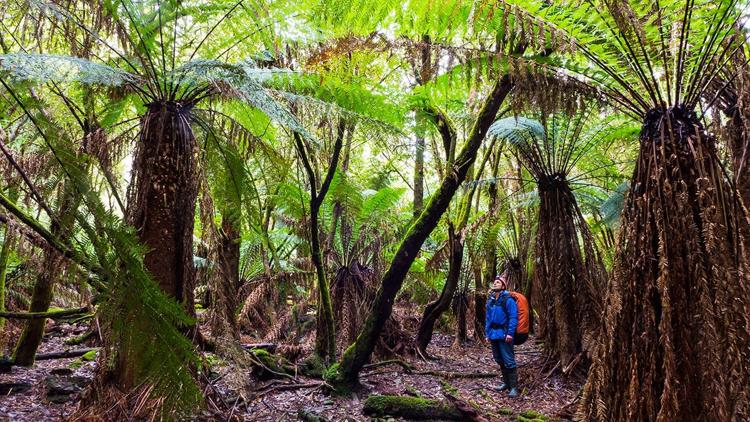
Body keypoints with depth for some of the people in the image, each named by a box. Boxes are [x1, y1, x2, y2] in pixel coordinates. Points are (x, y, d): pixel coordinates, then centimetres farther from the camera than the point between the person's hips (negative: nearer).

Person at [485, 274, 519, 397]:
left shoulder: (508, 300, -11)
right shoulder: (490, 300, 12)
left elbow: (513, 318, -15)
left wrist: (510, 333, -20)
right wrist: (487, 333, 16)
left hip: (504, 335, -8)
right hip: (494, 335, 8)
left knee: (509, 361, -5)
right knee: (499, 360, 17)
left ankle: (513, 387, 3)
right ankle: (506, 382, 31)